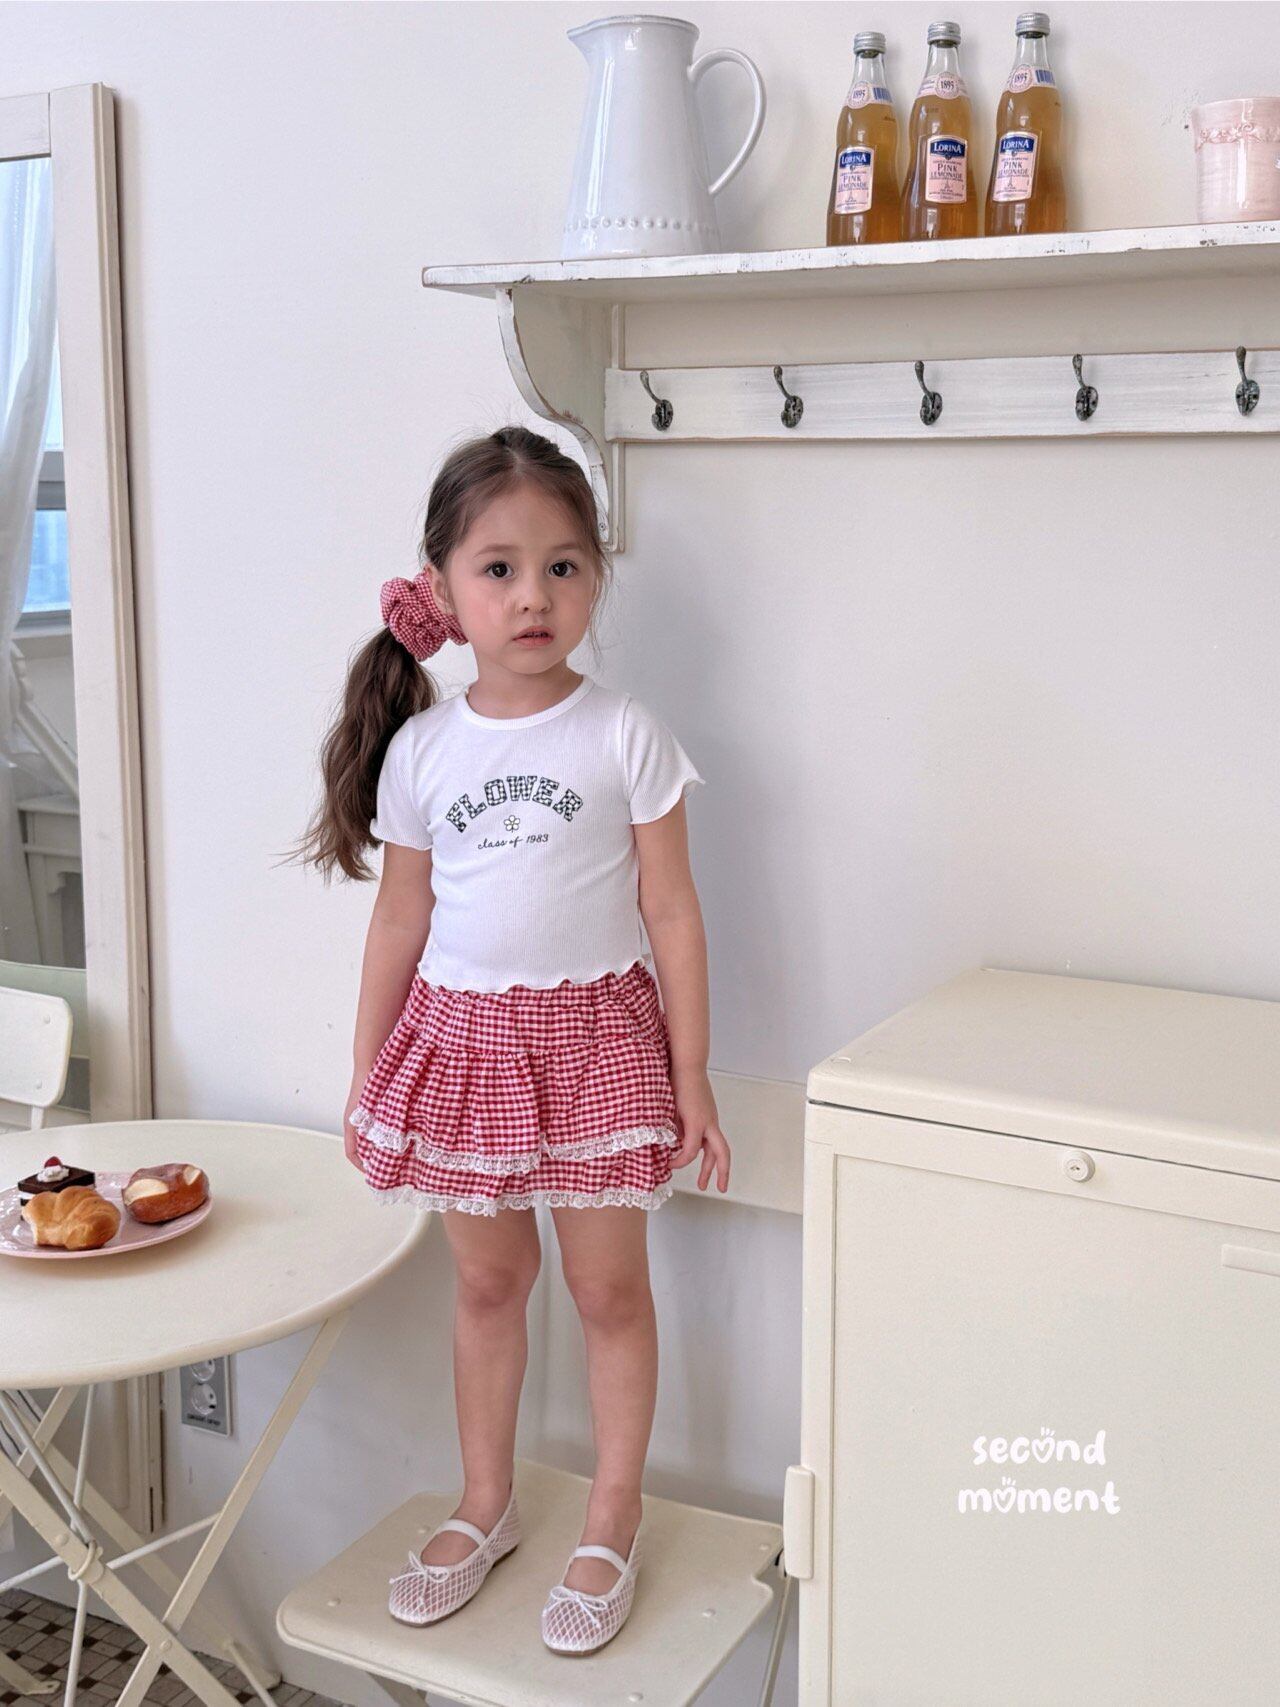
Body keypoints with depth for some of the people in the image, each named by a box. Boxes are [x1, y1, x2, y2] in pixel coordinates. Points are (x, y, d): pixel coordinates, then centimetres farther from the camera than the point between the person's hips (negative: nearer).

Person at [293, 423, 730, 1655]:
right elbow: (400, 919, 7)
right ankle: (485, 1506, 33)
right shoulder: (420, 748, -1)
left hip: (595, 1033, -2)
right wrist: (367, 1078, 10)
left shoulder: (624, 736, -8)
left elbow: (671, 913, -6)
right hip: (461, 1038, 3)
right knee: (487, 1281, 15)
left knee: (608, 1285, 7)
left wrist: (691, 1079, -5)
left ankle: (612, 1524, 25)